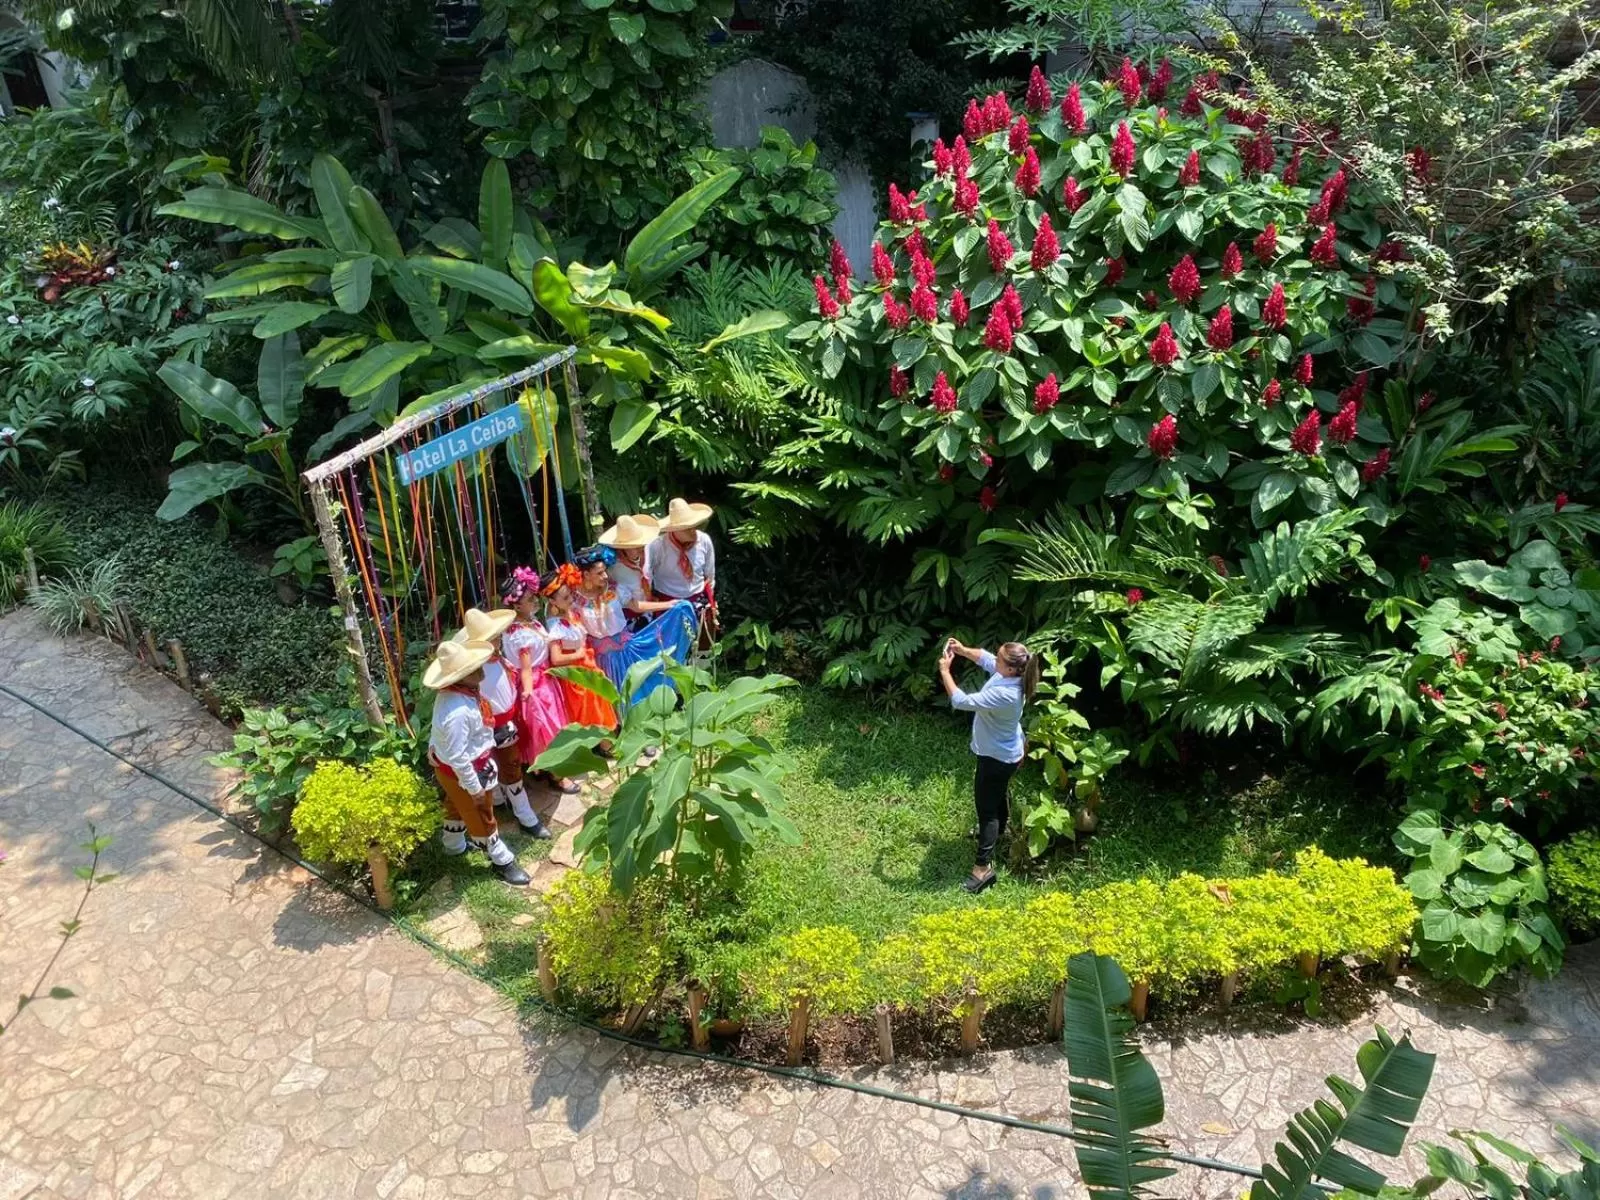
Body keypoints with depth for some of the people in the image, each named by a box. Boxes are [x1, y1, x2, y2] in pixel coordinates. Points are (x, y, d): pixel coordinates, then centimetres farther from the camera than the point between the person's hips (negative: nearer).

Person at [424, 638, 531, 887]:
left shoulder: (458, 691, -13)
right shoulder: (457, 712, -42)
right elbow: (457, 757, -33)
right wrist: (474, 787, -22)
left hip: (466, 763, 9)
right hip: (462, 770, -9)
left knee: (457, 805, 32)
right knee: (480, 816, 14)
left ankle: (453, 843, 58)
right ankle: (502, 860, 34)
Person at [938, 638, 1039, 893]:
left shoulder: (1003, 694, -41)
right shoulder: (1010, 674, -14)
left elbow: (961, 701, -38)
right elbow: (985, 659, 7)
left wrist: (944, 671, -29)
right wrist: (963, 650, -7)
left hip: (996, 756, -10)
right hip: (1005, 751, 10)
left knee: (986, 808, 1)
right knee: (999, 794, 32)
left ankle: (984, 867, 10)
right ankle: (997, 831, 58)